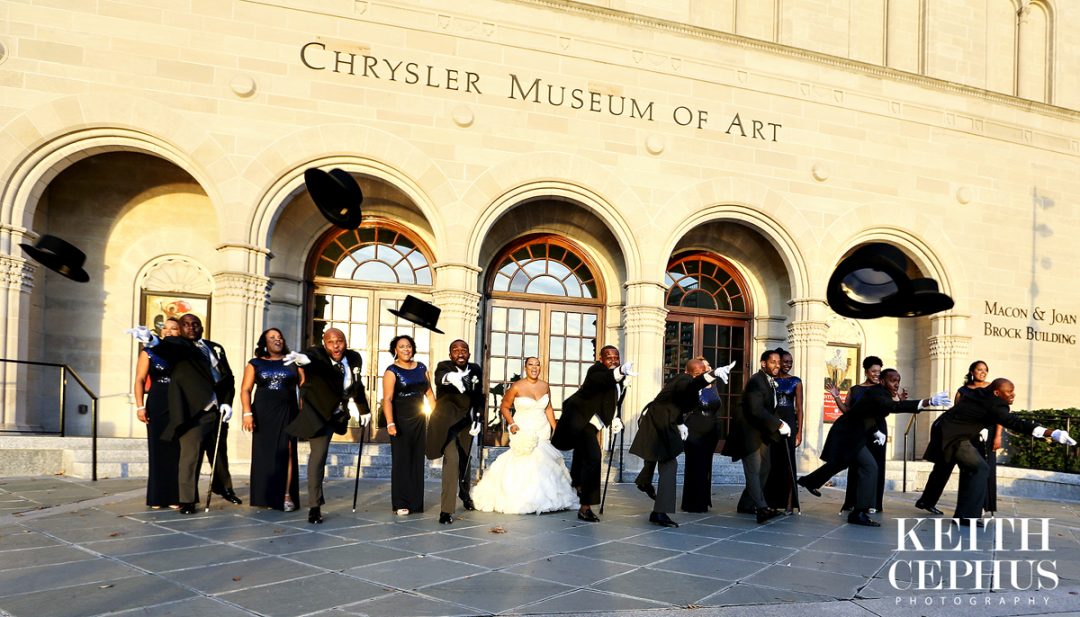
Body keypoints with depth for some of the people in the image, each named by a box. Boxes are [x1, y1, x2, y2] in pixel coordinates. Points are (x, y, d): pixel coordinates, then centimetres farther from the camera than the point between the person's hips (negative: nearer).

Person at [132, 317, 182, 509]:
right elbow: (140, 380, 2)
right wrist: (140, 406, -9)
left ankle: (175, 497, 5)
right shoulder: (149, 352, 7)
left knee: (177, 451, 0)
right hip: (157, 406, 0)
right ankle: (157, 497, 8)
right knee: (158, 450, 2)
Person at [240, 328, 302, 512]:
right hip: (263, 413, 0)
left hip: (287, 413, 0)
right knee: (263, 452, 3)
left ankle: (287, 496, -7)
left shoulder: (293, 362, 8)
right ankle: (262, 495, 13)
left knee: (286, 452, -7)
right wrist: (247, 413, -12)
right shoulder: (255, 364, 8)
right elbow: (245, 390, 2)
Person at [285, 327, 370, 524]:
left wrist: (363, 409, 13)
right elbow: (313, 358, -53)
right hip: (318, 412, -6)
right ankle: (314, 506, -7)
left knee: (320, 453, 22)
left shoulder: (354, 358, -10)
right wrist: (303, 359, -77)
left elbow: (357, 386, 6)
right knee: (318, 454, -12)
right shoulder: (317, 354, -27)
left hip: (337, 412, 6)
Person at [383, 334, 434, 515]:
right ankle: (400, 504, 8)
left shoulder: (421, 368, 8)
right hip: (401, 421, -5)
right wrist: (390, 423, -27)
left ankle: (416, 503, 17)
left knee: (417, 461, 9)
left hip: (419, 420, 5)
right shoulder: (392, 371, -7)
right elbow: (387, 399, -16)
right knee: (401, 461, 0)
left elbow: (429, 393, 10)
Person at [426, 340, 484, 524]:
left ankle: (464, 494, 50)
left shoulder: (476, 370, -5)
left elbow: (479, 397, 5)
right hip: (447, 422, -5)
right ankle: (446, 510, -17)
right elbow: (439, 378, -43)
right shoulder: (444, 366, -19)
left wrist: (477, 420, -1)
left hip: (466, 422, 5)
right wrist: (449, 377, -65)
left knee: (464, 460, 23)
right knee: (452, 459, -21)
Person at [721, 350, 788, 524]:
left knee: (763, 469, 11)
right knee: (754, 470, -14)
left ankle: (746, 504, 20)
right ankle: (761, 508, -23)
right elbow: (756, 410, -30)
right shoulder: (756, 381, -20)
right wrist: (779, 424, -27)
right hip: (749, 431, -10)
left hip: (762, 431, 10)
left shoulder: (771, 381, 9)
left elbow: (769, 408, 13)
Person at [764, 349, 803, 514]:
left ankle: (789, 503, 1)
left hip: (789, 422, -1)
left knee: (788, 462, -2)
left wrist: (799, 431, -5)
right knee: (772, 462, 3)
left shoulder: (796, 381, 4)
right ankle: (773, 501, 12)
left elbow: (799, 408, 1)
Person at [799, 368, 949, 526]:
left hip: (852, 434, 11)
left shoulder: (884, 394, 3)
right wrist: (927, 402, -55)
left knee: (840, 463, 29)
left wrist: (876, 432, 0)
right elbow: (893, 407, -48)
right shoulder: (876, 393, -28)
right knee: (869, 467, -20)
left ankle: (809, 481, 54)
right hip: (847, 434, -11)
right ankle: (859, 513, -17)